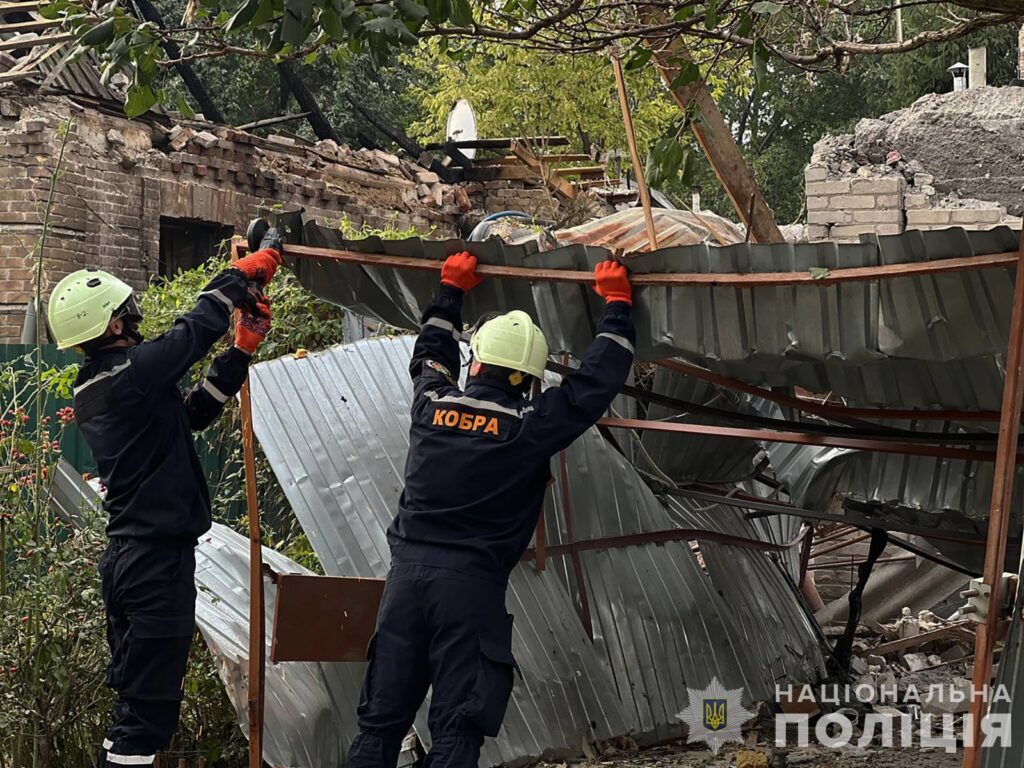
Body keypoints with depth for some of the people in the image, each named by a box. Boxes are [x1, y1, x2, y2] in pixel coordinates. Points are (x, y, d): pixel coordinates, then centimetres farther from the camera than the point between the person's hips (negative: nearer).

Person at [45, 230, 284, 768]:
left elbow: (192, 412, 15)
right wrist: (243, 274, 9)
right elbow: (196, 329, -7)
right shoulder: (132, 373, -17)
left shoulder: (90, 390, 11)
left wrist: (243, 349, 13)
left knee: (132, 693, 16)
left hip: (123, 556, 10)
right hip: (158, 560, -10)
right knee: (148, 708, -6)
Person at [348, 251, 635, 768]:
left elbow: (430, 355, 28)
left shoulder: (431, 404, 6)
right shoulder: (531, 426, -5)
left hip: (407, 571, 4)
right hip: (471, 582, -4)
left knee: (380, 722, 9)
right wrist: (615, 305, 18)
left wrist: (451, 290, 41)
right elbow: (598, 380, 4)